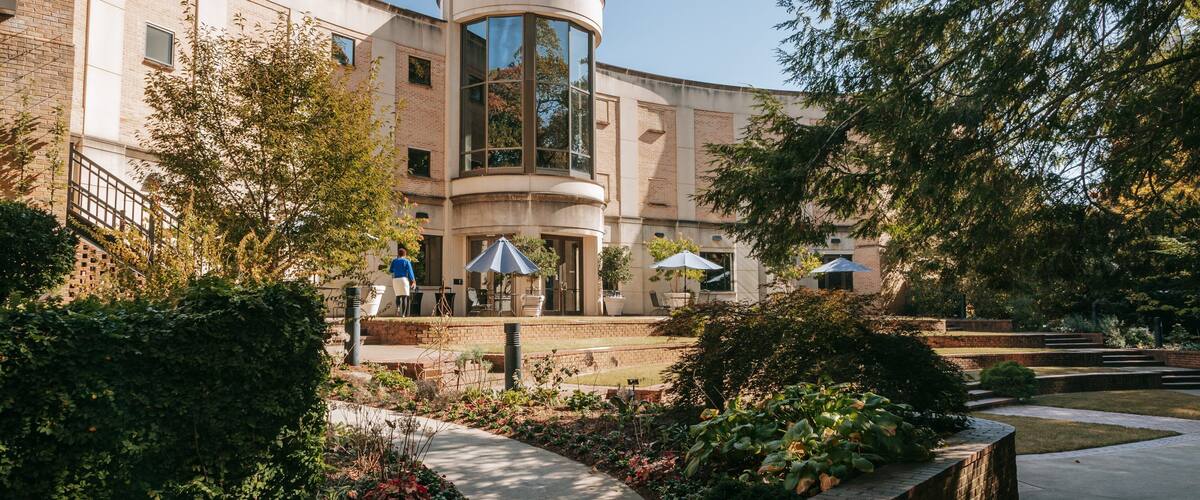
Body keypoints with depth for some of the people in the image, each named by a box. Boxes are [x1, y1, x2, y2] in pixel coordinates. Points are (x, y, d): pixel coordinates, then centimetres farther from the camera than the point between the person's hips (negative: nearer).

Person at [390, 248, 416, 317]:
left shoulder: (394, 261, 7)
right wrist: (412, 281, 7)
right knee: (404, 297, -1)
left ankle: (398, 307, -9)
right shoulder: (407, 261, -2)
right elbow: (410, 272, -3)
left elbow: (391, 271, 13)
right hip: (404, 279, -3)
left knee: (398, 296, 18)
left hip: (395, 280, 3)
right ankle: (403, 314, -9)